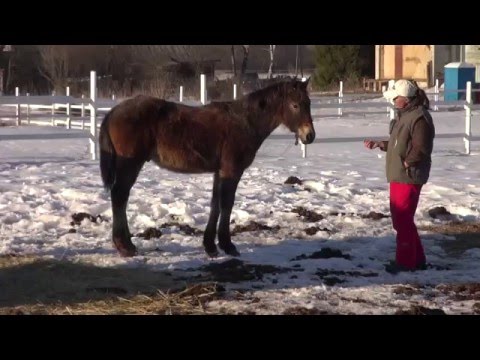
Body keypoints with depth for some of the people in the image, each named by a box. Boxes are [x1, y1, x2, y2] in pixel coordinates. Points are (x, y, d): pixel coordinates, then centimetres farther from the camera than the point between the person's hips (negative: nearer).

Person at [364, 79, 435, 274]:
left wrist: (406, 163, -16)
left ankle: (406, 261, 7)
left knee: (402, 220, -3)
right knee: (400, 219, 15)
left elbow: (421, 149, -22)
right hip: (398, 176, 10)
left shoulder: (419, 118, -17)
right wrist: (379, 144, 13)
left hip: (409, 177, -10)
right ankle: (416, 258, 25)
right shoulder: (404, 115, 14)